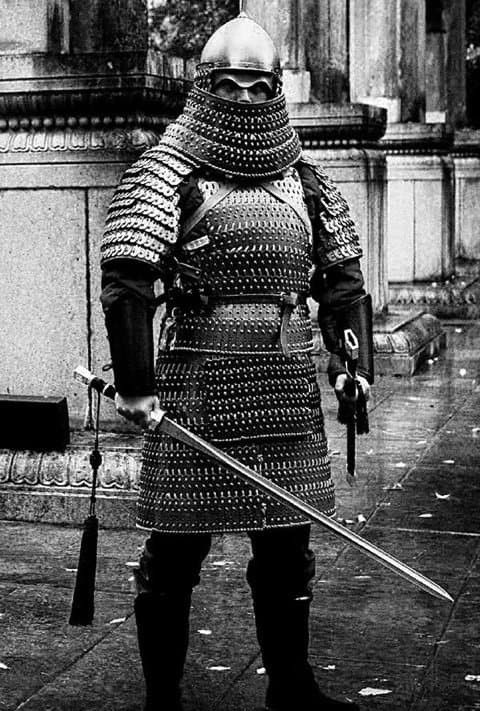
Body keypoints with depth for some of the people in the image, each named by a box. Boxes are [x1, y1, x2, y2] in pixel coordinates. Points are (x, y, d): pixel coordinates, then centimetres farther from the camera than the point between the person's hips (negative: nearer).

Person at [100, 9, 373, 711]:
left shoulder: (303, 180, 13)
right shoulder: (166, 172, -3)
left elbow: (343, 277, 17)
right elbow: (126, 279, -13)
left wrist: (352, 363, 4)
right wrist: (135, 382, -20)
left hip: (289, 388, 5)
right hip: (196, 385, -5)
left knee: (287, 543, 14)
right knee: (175, 548, 1)